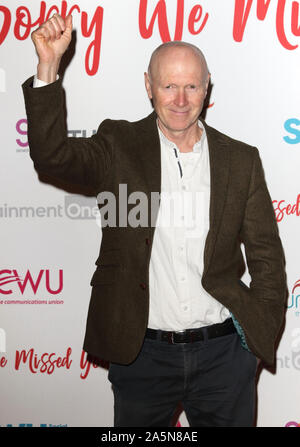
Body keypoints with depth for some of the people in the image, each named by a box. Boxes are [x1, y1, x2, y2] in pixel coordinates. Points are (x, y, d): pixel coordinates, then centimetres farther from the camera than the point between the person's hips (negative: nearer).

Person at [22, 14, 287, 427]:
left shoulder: (241, 160, 2)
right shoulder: (118, 147, -1)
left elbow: (266, 255, 5)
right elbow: (51, 156, -17)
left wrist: (261, 334, -1)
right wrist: (49, 66, -25)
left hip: (223, 352, 1)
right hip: (141, 353, -1)